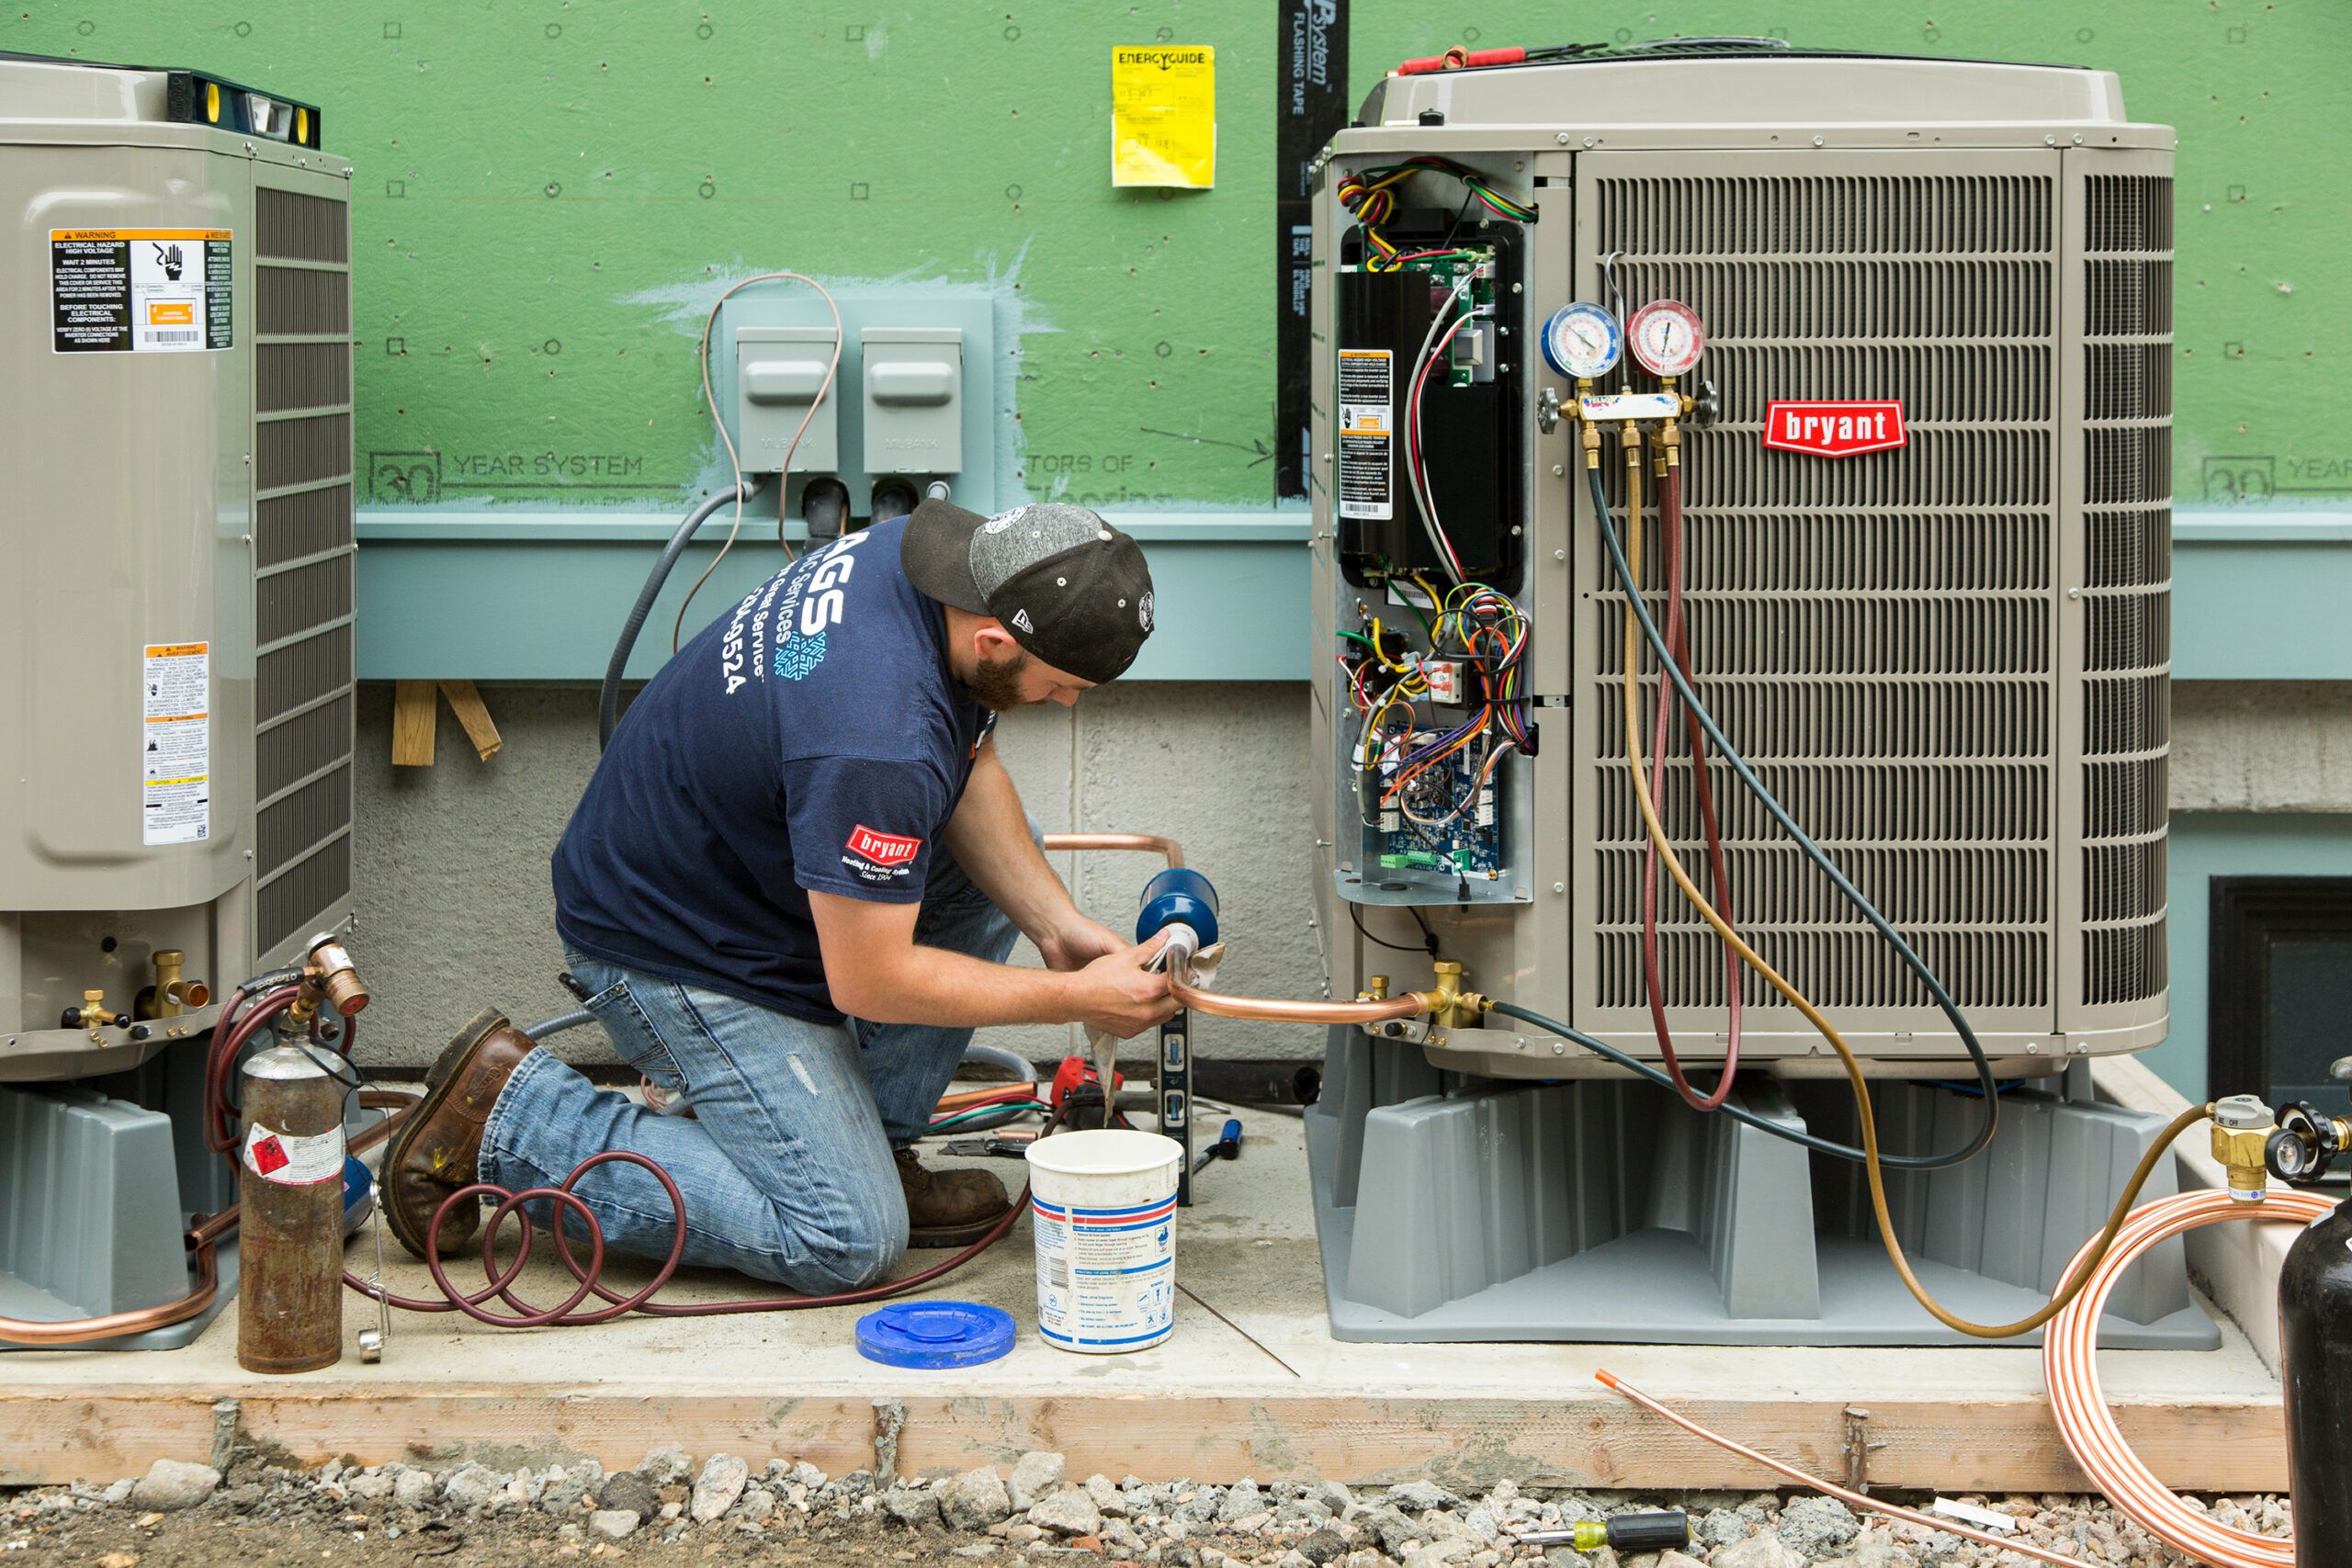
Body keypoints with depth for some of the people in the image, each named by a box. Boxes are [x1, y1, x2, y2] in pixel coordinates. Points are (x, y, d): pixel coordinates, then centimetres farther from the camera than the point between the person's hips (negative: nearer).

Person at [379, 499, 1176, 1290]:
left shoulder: (922, 553, -9)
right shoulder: (877, 740, -36)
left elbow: (973, 773, 6)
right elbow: (868, 982, -27)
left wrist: (1059, 927, -7)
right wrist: (1076, 999, -18)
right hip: (675, 948, -10)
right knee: (846, 1243, -10)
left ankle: (871, 1147, 12)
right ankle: (511, 1113, -4)